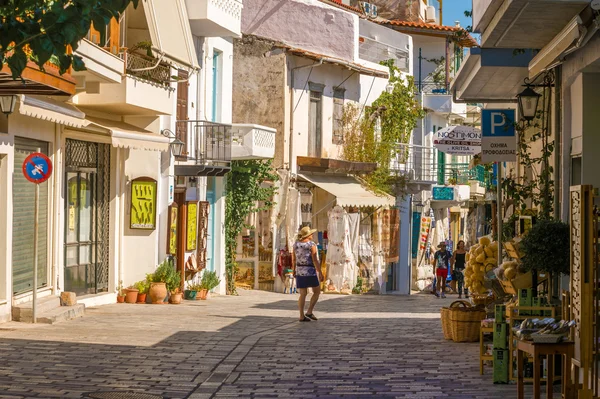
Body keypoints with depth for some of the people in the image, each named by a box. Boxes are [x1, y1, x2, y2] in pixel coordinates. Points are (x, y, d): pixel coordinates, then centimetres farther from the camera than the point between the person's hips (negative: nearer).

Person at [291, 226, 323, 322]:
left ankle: (302, 316, 3)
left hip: (300, 271, 6)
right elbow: (315, 260, -17)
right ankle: (309, 312, 1)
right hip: (310, 271, -6)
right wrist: (320, 273, -14)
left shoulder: (296, 244, 3)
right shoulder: (312, 245, -13)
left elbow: (293, 259, 10)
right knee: (317, 292, 10)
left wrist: (294, 270, 24)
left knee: (303, 294, 8)